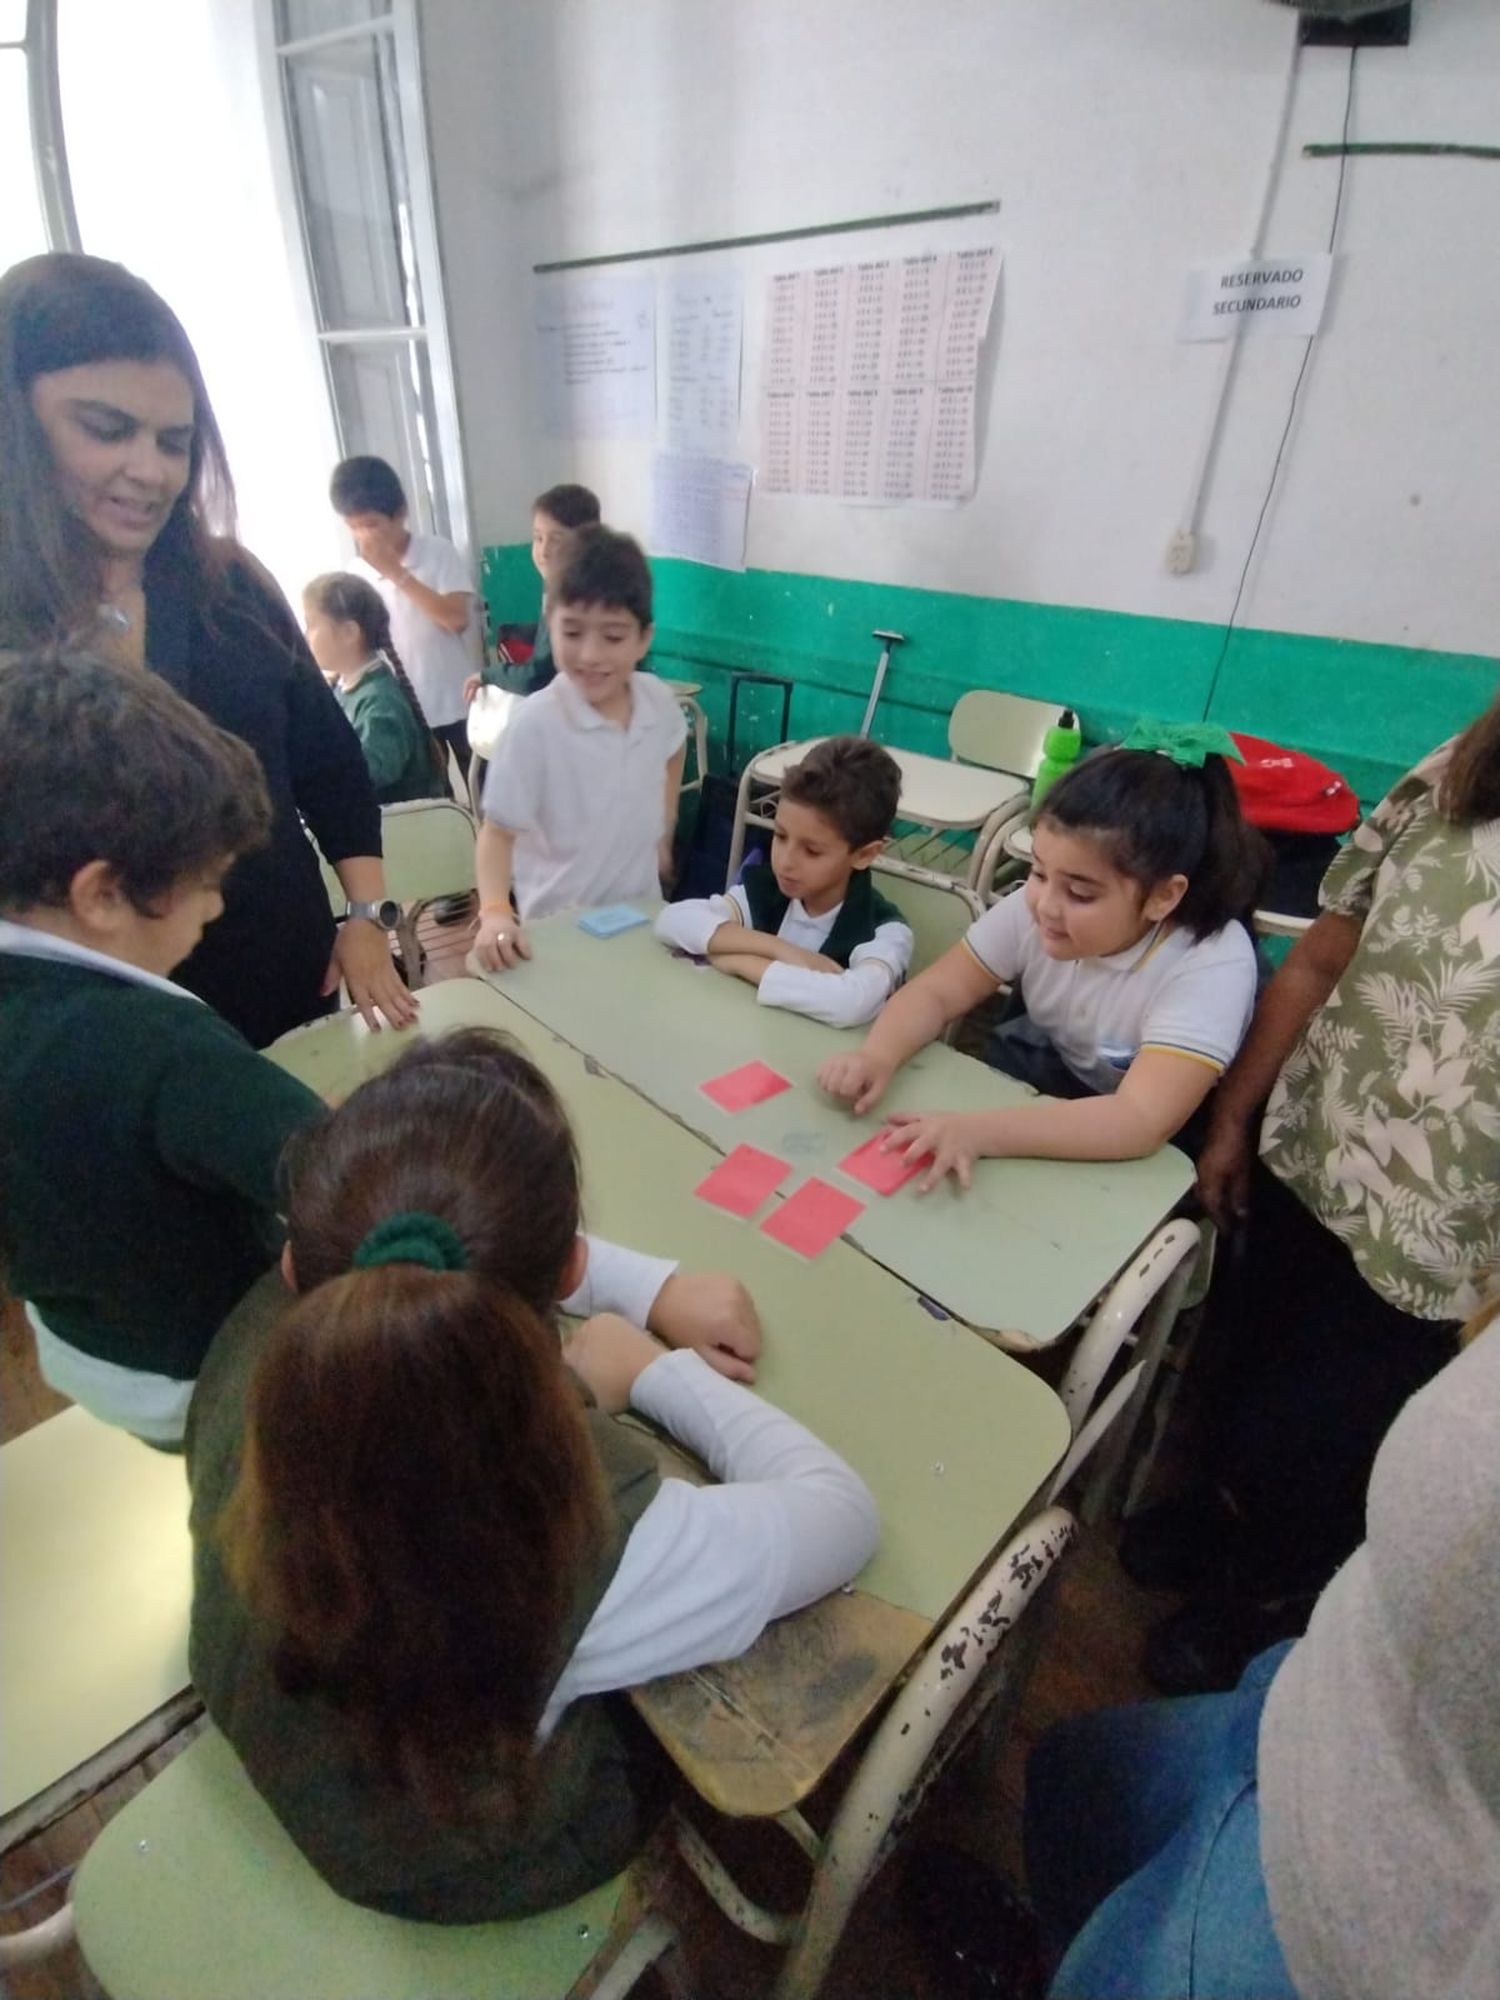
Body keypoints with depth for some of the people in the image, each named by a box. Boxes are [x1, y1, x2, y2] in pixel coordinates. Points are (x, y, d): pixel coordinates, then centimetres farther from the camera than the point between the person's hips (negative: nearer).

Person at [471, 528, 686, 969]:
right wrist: (495, 912, -34)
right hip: (562, 925, -4)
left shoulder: (659, 700, -9)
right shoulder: (535, 724, -23)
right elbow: (498, 831, -19)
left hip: (641, 911, 5)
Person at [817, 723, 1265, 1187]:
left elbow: (1141, 1122, -38)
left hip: (1149, 1159, -3)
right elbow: (936, 993, -12)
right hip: (1034, 1092, 4)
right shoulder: (1035, 909, -17)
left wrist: (979, 1131, -49)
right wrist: (877, 1056, -33)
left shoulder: (1213, 965, -29)